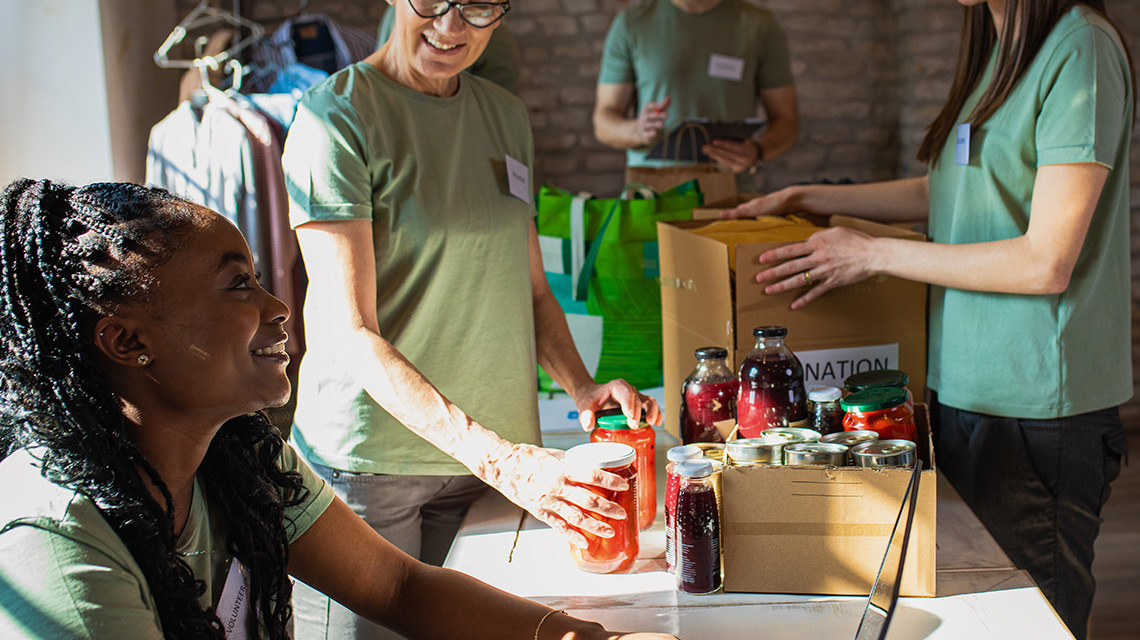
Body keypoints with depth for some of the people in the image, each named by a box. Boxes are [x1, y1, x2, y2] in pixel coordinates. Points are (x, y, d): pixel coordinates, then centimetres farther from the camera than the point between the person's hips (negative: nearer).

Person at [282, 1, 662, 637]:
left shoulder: (508, 115, 8)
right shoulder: (337, 115, -12)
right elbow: (352, 335, -19)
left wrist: (583, 387, -4)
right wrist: (497, 458, -28)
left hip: (488, 453, 6)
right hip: (367, 462, -5)